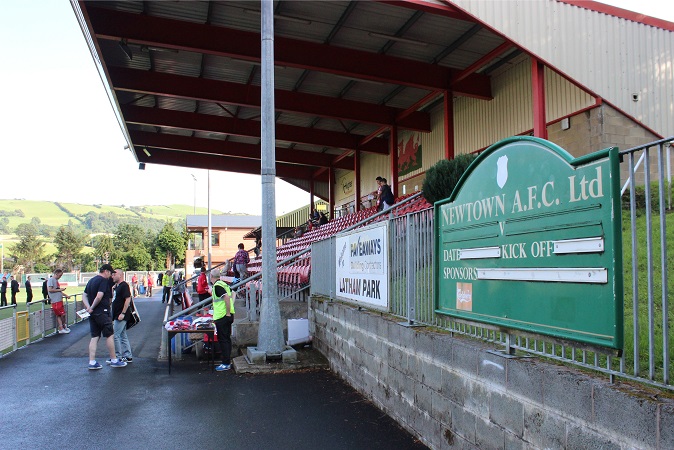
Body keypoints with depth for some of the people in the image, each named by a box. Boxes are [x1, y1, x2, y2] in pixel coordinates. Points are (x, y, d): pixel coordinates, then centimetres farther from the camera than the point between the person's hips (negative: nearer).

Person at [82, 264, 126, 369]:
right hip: (102, 312, -8)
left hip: (93, 313, 9)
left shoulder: (91, 281, 16)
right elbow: (99, 296, -23)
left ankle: (92, 362, 8)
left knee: (94, 337, 10)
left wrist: (89, 307, 0)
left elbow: (84, 296, 14)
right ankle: (114, 360, 8)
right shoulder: (104, 280, -12)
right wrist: (92, 307, -11)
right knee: (110, 335, 1)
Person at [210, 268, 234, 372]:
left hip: (222, 317, -9)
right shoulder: (223, 284, 15)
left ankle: (226, 364, -1)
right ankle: (228, 361, 21)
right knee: (227, 339, 14)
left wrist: (228, 313, -22)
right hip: (228, 316, 9)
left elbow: (227, 297, -26)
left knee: (223, 340, -4)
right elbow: (229, 297, 23)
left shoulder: (217, 286, -14)